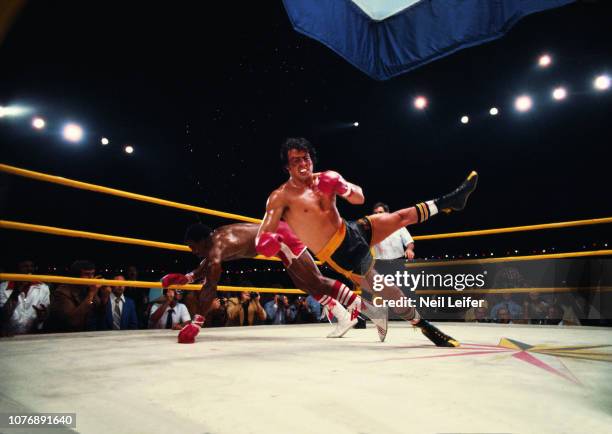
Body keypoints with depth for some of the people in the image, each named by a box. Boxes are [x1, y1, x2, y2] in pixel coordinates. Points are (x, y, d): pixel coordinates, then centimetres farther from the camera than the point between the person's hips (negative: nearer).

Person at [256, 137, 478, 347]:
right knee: (390, 293, -4)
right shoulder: (281, 196, -15)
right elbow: (262, 235, -21)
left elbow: (359, 198, -1)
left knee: (404, 216, 5)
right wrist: (266, 243, -46)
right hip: (340, 253, -6)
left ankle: (452, 200, 25)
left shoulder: (326, 178, 1)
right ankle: (425, 327, 14)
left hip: (353, 231, 6)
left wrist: (344, 189, -24)